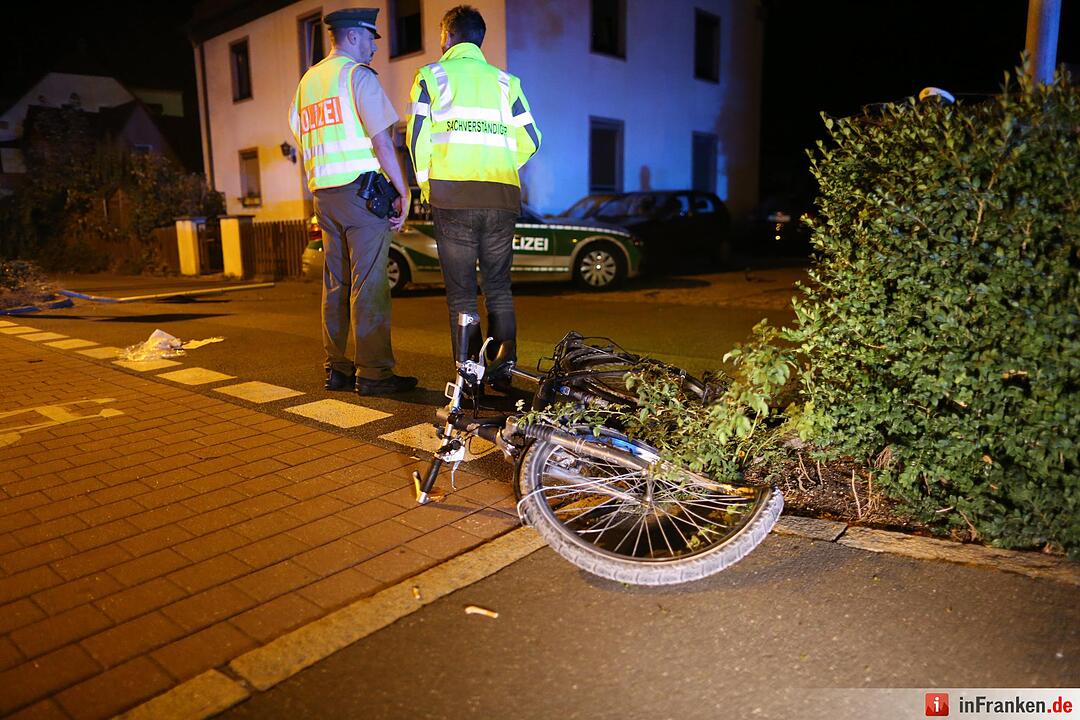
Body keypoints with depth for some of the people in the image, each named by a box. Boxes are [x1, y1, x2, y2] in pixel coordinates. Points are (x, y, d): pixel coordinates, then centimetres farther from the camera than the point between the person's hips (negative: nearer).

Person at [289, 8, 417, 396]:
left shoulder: (307, 80, 20)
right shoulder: (357, 74, -4)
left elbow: (303, 142, 20)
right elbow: (382, 140, -12)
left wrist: (321, 191, 21)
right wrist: (403, 190, -9)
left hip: (324, 193, 8)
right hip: (361, 189, -8)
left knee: (336, 284, 10)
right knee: (369, 284, -8)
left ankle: (337, 368, 14)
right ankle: (373, 373, -7)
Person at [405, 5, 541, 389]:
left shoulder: (432, 76, 8)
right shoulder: (505, 81, 15)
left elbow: (417, 138, -1)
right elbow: (530, 141, 10)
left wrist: (426, 186, 10)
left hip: (453, 195, -2)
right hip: (502, 197, 3)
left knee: (460, 289, 3)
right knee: (498, 285, 12)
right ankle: (503, 366, 1)